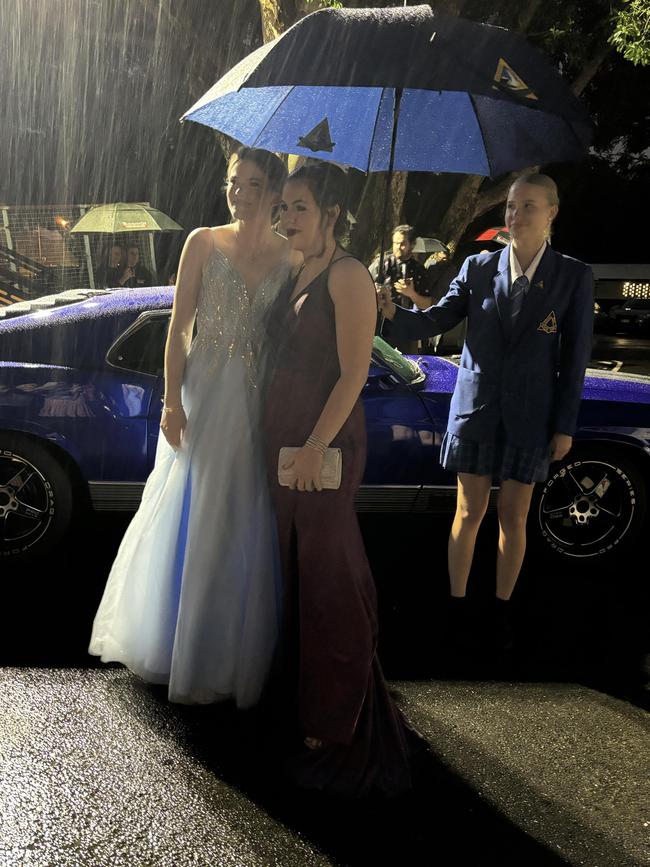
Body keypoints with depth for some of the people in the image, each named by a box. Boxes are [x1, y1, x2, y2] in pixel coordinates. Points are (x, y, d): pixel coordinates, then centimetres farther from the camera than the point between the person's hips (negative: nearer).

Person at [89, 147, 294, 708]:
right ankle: (171, 637, 28)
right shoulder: (204, 243, 1)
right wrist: (173, 402, -8)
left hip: (262, 404, 1)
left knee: (246, 528, 7)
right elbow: (179, 328, -1)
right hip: (204, 396, 0)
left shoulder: (292, 256, 2)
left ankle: (235, 653, 25)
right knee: (188, 519, 9)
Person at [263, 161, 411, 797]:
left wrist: (314, 448, -21)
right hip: (282, 434, 8)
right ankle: (295, 679, 35)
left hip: (325, 438, -8)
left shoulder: (347, 276, -13)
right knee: (292, 564, 17)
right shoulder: (297, 272, 13)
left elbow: (353, 373, -17)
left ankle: (336, 724, 14)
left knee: (327, 574, 0)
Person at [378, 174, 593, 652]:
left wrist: (565, 427, -3)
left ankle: (503, 609, 26)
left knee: (513, 518, 9)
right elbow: (438, 319, 3)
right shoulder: (479, 268, 1)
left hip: (529, 416, -1)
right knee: (470, 512, 7)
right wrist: (394, 312, -18)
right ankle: (457, 604, 22)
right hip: (476, 409, 1)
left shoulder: (574, 277, -3)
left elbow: (575, 355, -2)